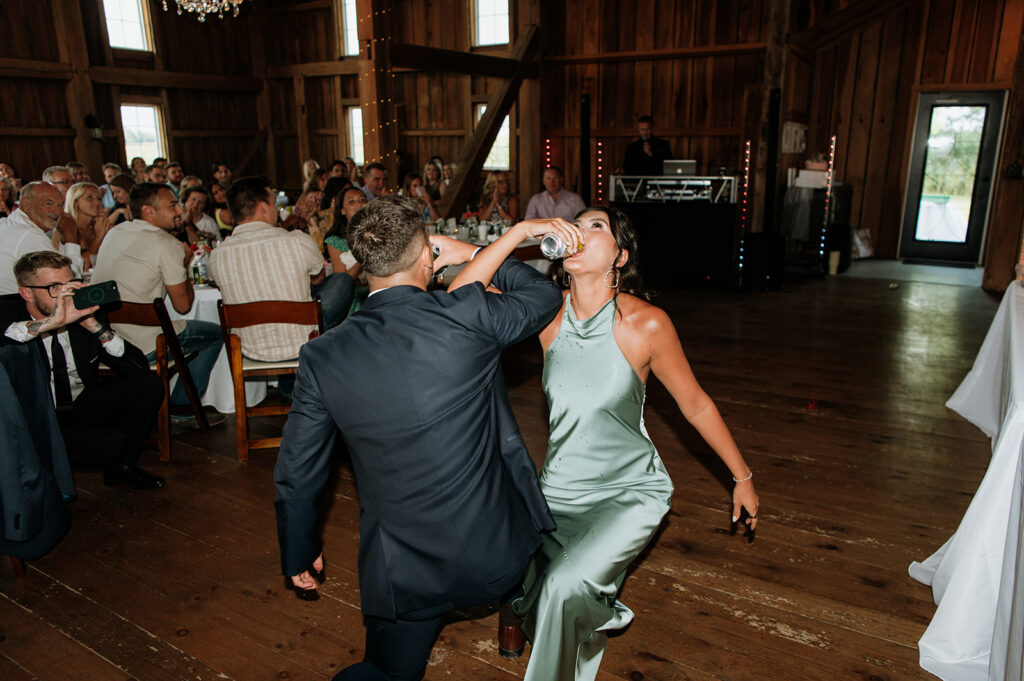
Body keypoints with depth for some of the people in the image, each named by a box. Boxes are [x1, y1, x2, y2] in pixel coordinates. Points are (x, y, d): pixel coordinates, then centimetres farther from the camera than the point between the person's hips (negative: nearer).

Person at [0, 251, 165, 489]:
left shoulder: (86, 314, -6)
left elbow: (139, 368, -12)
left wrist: (94, 325, -23)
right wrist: (51, 322, -41)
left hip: (84, 405, 5)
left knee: (149, 385, -13)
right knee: (111, 443, -28)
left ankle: (122, 466, 5)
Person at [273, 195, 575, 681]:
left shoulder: (322, 357, -9)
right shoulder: (468, 314, -16)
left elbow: (297, 475, 0)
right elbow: (544, 295, 5)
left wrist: (299, 555, 17)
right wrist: (473, 254, 14)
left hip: (405, 576, 1)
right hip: (500, 553, 0)